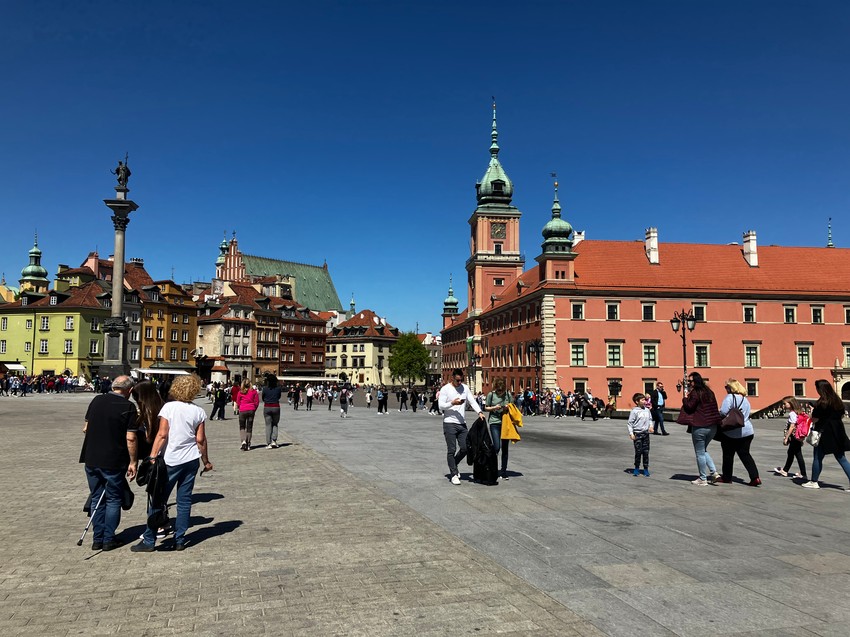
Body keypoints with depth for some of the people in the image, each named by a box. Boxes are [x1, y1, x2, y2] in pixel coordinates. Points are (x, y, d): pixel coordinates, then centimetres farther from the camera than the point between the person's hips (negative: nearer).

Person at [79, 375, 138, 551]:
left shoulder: (97, 400, 4)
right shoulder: (128, 407, -11)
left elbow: (85, 428, 12)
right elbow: (130, 438, -15)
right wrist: (132, 462, -7)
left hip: (91, 459, 5)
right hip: (114, 462, -5)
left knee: (97, 499, 15)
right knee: (113, 500, 9)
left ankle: (97, 539, 19)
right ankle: (109, 539, 12)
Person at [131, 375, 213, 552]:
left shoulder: (169, 407, -6)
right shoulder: (198, 412, 1)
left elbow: (162, 434, -14)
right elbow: (201, 440, 3)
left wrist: (152, 457, -13)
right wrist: (206, 461, 13)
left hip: (171, 460, -3)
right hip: (191, 460, 3)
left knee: (157, 501, 5)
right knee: (184, 501, 10)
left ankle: (149, 541, 8)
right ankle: (180, 540, 14)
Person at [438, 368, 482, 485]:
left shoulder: (465, 388, 10)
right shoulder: (445, 389, -5)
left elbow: (472, 401, 6)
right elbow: (441, 406, -8)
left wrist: (479, 412, -9)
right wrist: (452, 403, -22)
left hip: (462, 423, 5)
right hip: (449, 423, -5)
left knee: (465, 448, 6)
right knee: (451, 450, -2)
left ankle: (453, 465, 30)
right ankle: (454, 475, 6)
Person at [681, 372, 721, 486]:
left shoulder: (695, 393, -13)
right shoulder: (709, 392, 11)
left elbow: (689, 409, -12)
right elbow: (714, 407, 16)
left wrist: (685, 397, -1)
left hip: (699, 427, -8)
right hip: (713, 426, 8)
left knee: (700, 453, 4)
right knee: (704, 451, 23)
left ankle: (703, 479, 10)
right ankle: (714, 472, 12)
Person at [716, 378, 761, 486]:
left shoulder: (730, 397, -13)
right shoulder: (745, 399, 14)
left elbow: (723, 412, -23)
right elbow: (747, 414, 19)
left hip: (731, 433, -7)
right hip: (747, 431, 7)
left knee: (728, 455, 6)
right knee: (745, 454, 9)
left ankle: (726, 477, 15)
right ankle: (755, 477, -2)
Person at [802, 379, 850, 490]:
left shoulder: (821, 403, -16)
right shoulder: (838, 401, 5)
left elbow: (815, 419, -15)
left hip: (824, 433, -6)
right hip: (837, 434, 7)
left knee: (818, 458, 6)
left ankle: (814, 482, 14)